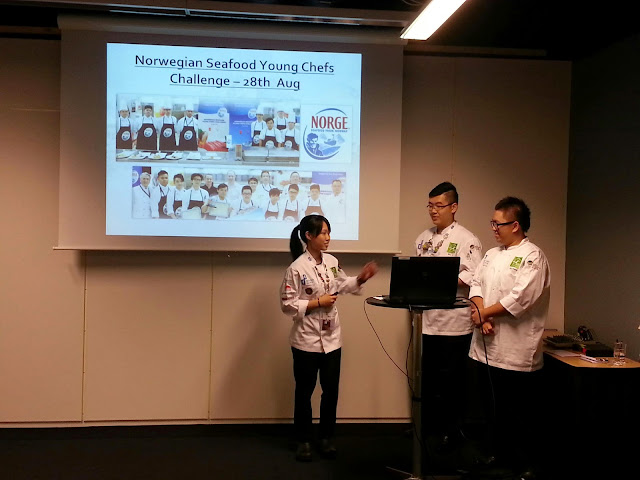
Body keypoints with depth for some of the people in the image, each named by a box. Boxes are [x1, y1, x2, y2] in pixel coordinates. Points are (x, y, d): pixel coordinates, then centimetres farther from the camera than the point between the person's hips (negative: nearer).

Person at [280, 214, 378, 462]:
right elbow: (288, 305, -15)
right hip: (307, 339, -5)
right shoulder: (297, 268, -16)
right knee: (304, 392, 8)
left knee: (331, 391, 13)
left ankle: (326, 437, 28)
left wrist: (361, 278, 2)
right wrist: (318, 303, -19)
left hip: (331, 337, 6)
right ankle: (303, 441, 23)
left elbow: (342, 285, 17)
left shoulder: (332, 261, 2)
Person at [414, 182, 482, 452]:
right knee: (428, 376, 16)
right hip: (427, 319, 6)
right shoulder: (424, 238, 12)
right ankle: (428, 424, 32)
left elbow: (472, 277, -17)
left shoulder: (466, 239, -8)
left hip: (454, 321, -6)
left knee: (451, 379, 5)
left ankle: (452, 431, 20)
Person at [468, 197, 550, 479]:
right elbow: (476, 284, 7)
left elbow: (520, 298, -20)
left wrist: (483, 313, -13)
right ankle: (499, 454, 35)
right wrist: (481, 315, -11)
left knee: (521, 412, 4)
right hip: (488, 346, 7)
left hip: (516, 350, -7)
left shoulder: (532, 257, -11)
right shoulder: (492, 254, 13)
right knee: (495, 407, 18)